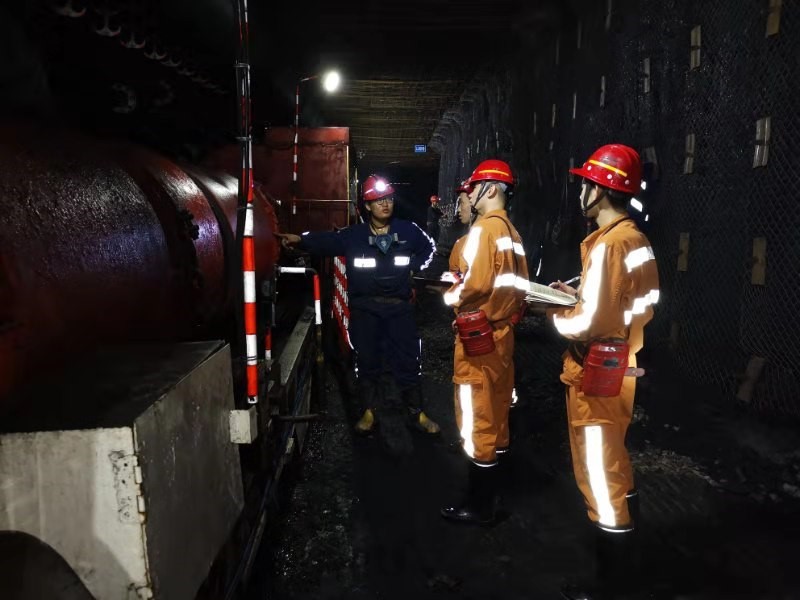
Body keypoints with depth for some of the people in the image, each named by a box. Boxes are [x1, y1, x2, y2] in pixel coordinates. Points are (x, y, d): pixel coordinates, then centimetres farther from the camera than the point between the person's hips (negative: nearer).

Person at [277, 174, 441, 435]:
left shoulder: (408, 231, 3)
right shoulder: (353, 235, -1)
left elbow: (428, 247, 20)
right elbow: (326, 242, -13)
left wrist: (414, 267, 6)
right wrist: (300, 239, -31)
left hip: (399, 306, 1)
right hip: (365, 308, 0)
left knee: (408, 361, 7)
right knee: (367, 361, 8)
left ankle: (418, 413, 21)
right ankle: (369, 412, 23)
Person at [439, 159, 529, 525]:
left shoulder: (484, 228, -15)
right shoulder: (511, 231, 12)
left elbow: (476, 283, -23)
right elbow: (518, 285, 14)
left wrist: (450, 296, -6)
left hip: (479, 335, -9)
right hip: (502, 330, 9)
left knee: (477, 417, -1)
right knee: (496, 409, 18)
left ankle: (479, 505, 9)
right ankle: (492, 480, 33)